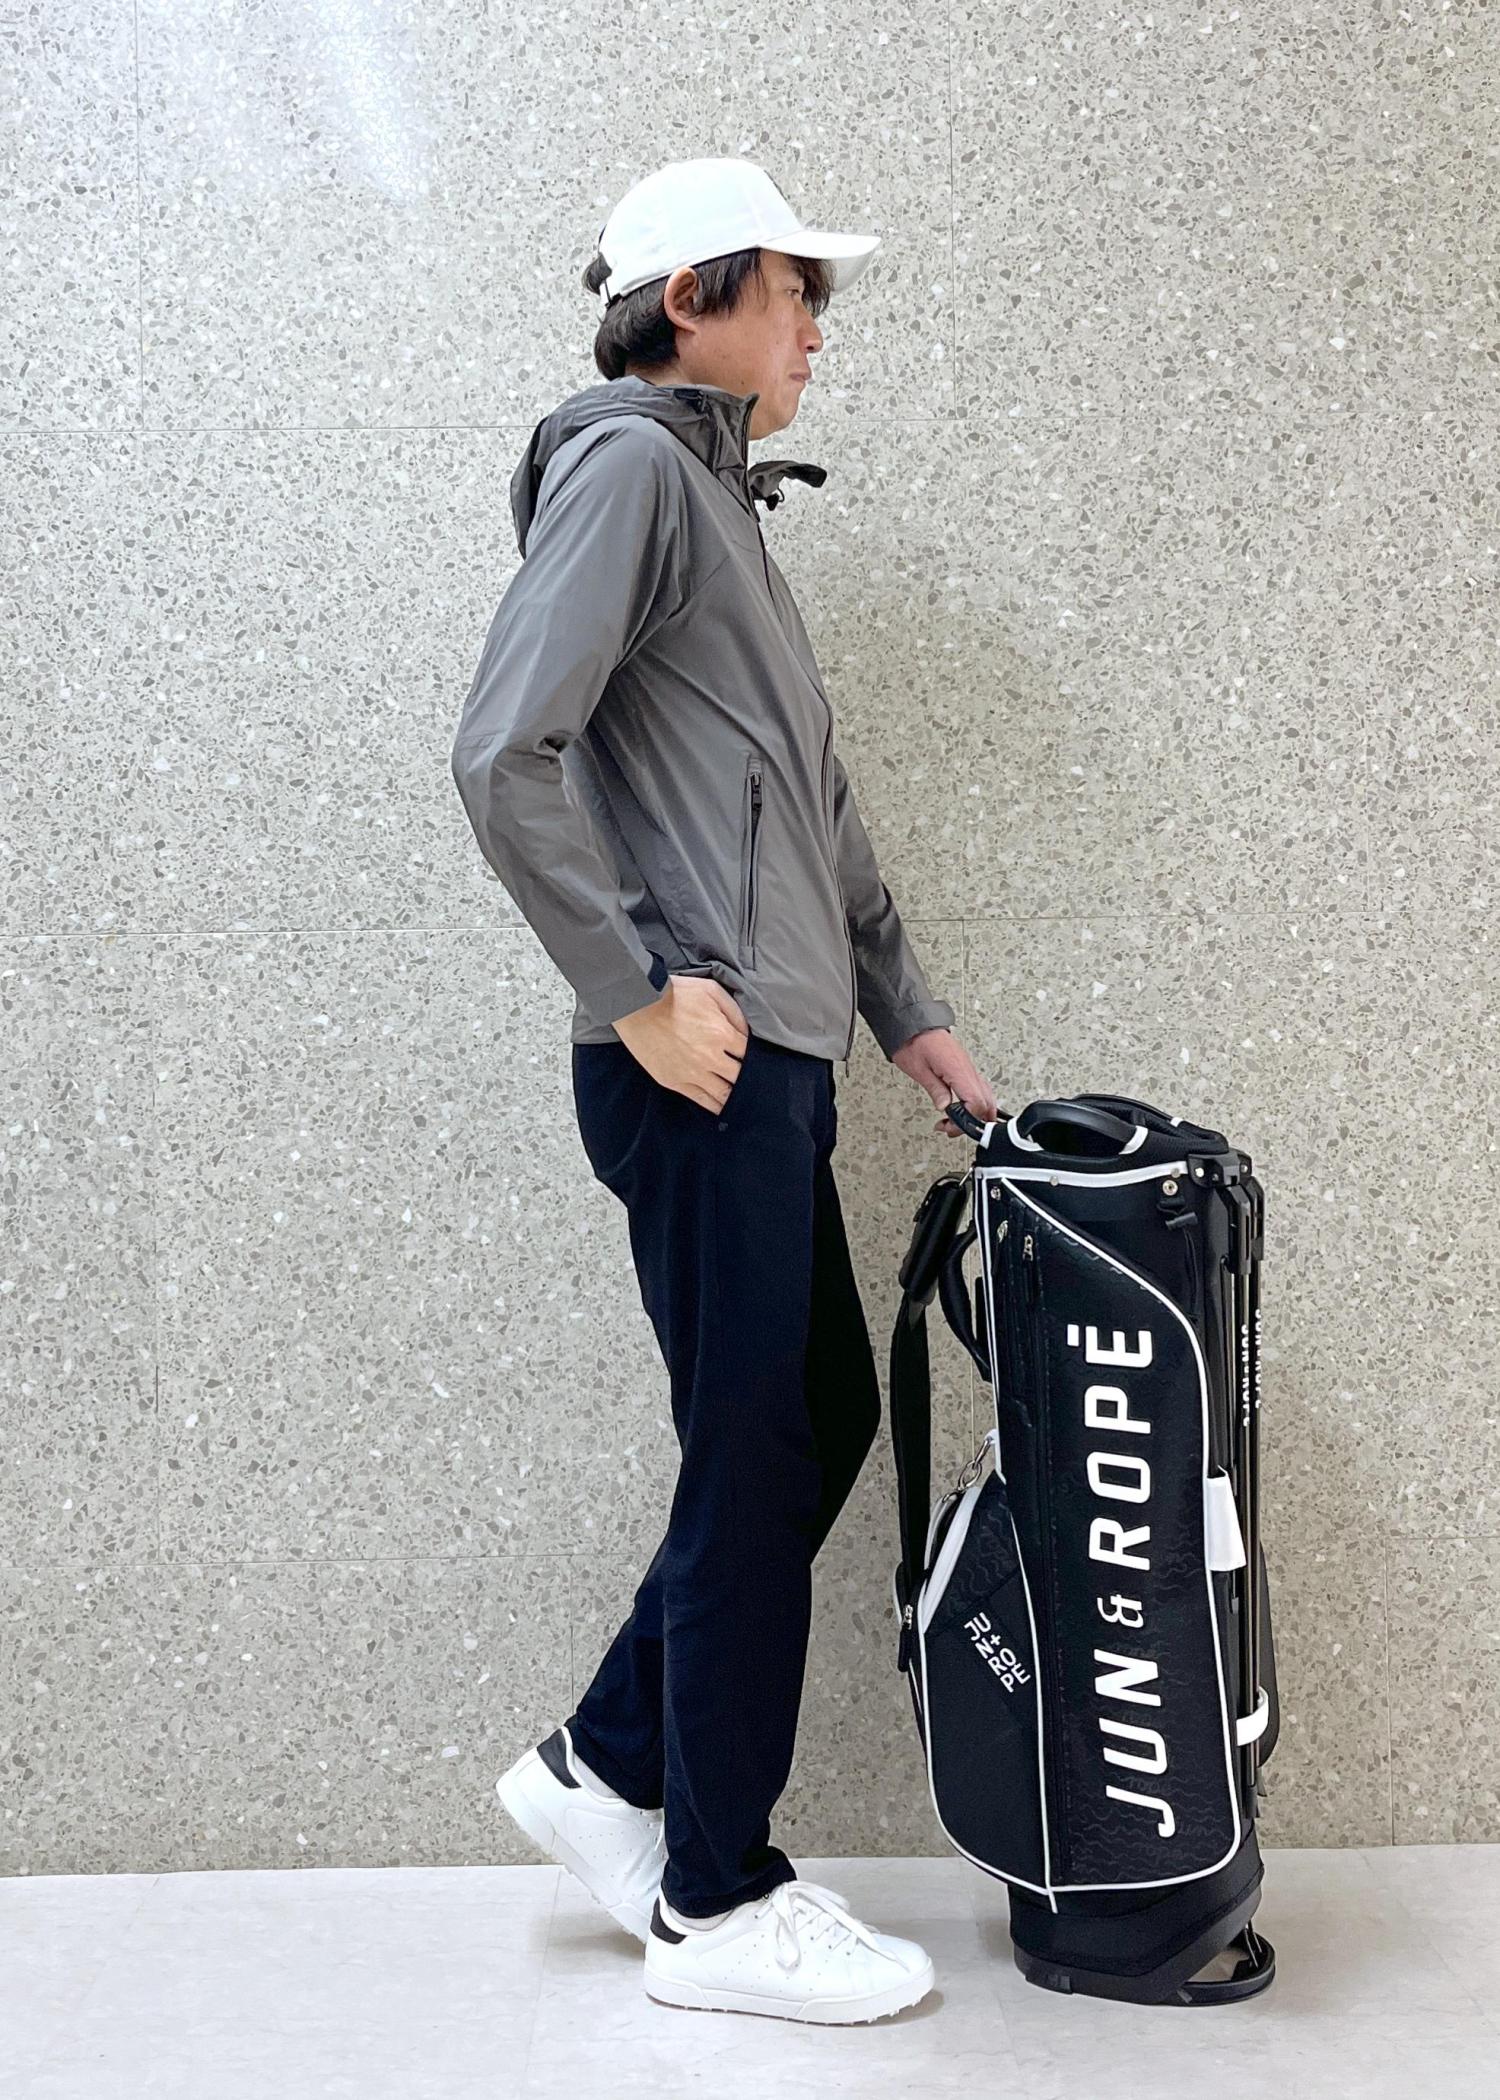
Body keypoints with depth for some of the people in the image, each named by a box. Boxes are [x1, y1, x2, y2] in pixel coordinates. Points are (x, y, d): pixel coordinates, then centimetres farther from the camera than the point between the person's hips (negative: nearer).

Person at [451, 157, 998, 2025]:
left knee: (822, 1418, 14)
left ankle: (608, 1767, 26)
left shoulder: (718, 496, 23)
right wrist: (640, 990, -17)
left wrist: (907, 1010, 22)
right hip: (705, 1066, -10)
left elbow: (812, 802, 25)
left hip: (771, 1059, 10)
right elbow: (505, 757, -19)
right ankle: (717, 1907, 14)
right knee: (759, 1457, -2)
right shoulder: (625, 460, -7)